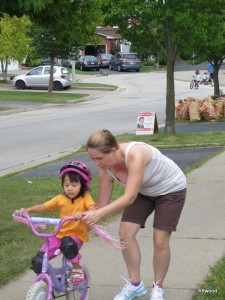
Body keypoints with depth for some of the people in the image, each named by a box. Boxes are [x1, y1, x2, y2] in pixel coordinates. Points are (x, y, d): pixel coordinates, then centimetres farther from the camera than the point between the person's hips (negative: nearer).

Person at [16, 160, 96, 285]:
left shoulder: (85, 198, -7)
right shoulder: (61, 199, 3)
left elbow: (92, 210, -25)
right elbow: (43, 207, 3)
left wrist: (82, 214, -47)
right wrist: (27, 210, -14)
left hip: (77, 234, -3)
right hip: (59, 234, 3)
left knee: (68, 245, -40)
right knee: (38, 261, -14)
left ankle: (77, 269, -10)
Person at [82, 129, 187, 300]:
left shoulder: (135, 155, -41)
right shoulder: (106, 170, -19)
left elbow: (130, 197, -47)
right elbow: (102, 203, -11)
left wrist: (99, 214, -55)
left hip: (171, 189, -6)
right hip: (144, 191, 6)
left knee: (160, 241, -8)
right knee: (125, 234, -6)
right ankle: (135, 284, 11)